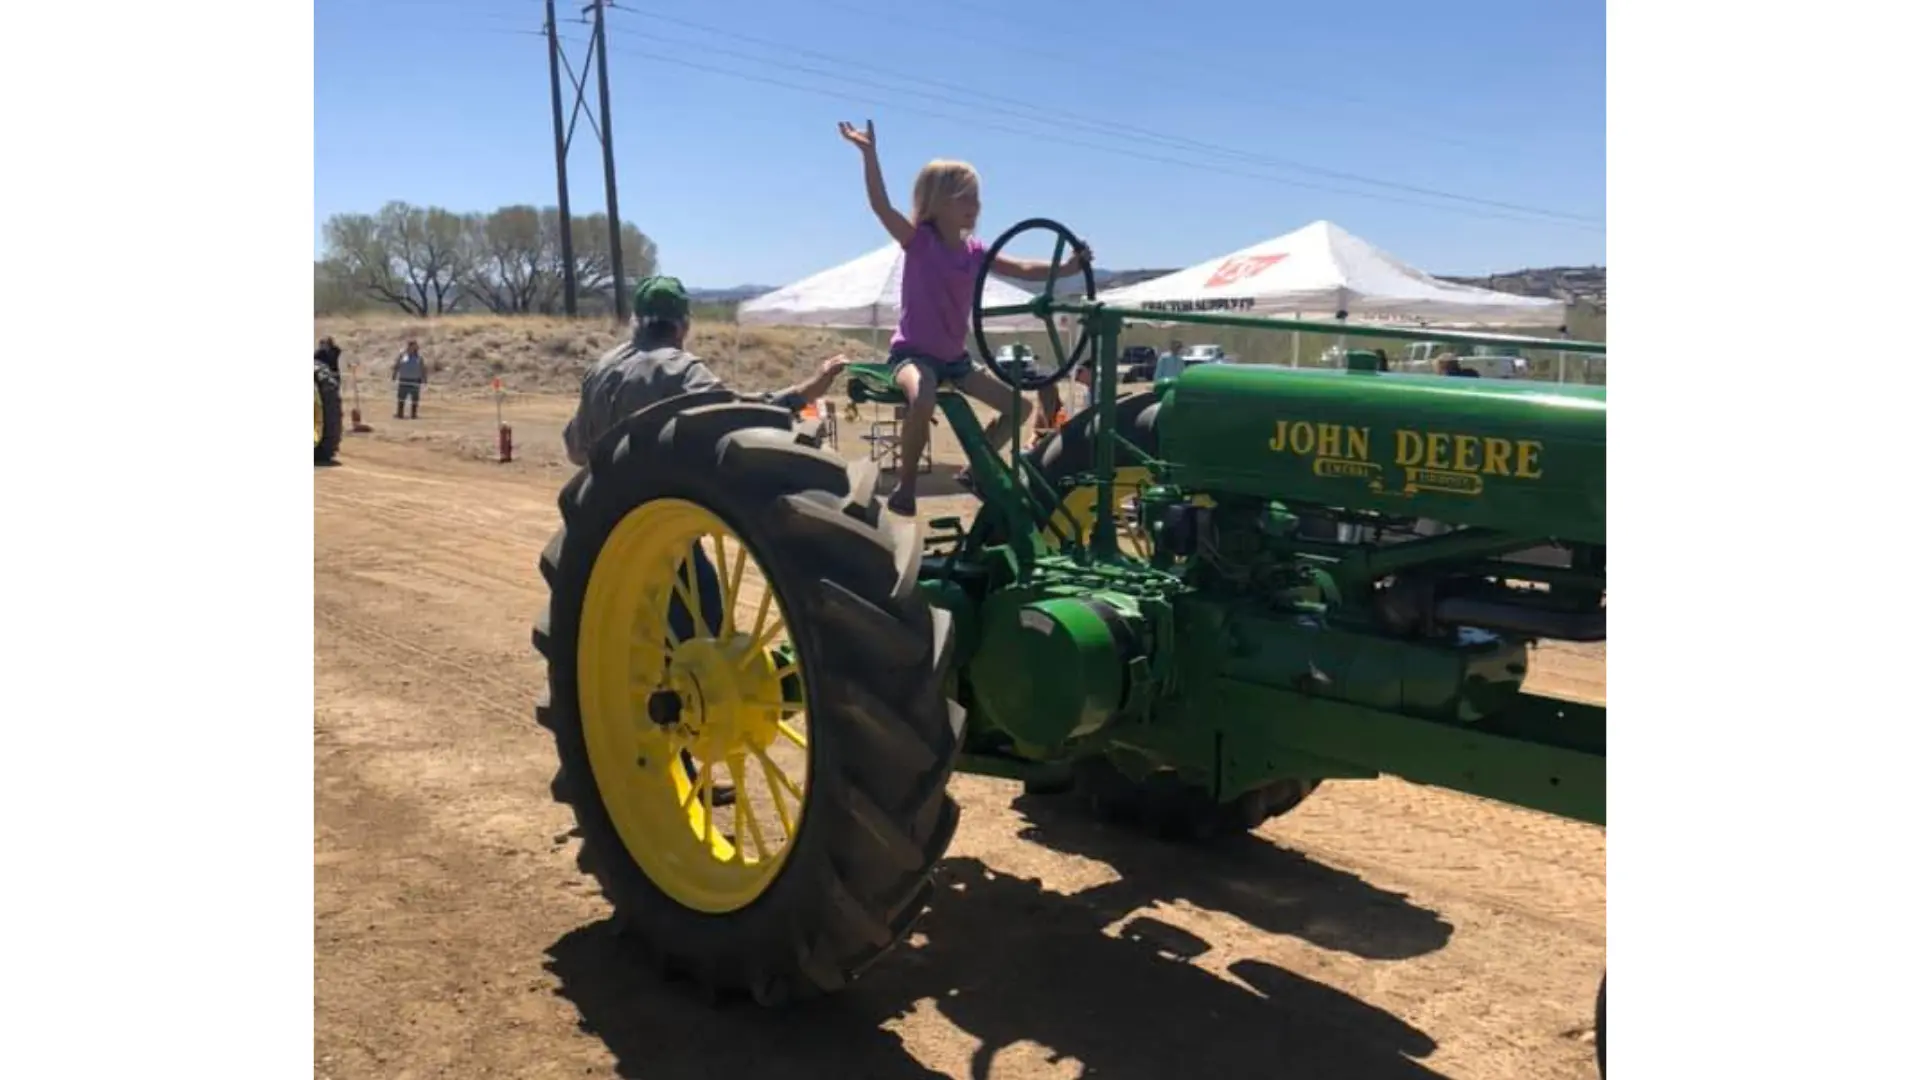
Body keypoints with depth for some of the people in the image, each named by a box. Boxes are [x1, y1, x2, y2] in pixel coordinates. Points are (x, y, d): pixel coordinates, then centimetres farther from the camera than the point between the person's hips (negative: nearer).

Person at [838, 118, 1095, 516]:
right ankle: (906, 481, -17)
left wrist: (1066, 266, -18)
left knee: (1018, 405, 2)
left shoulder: (975, 251, 4)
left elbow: (1024, 269, -2)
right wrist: (868, 153, -35)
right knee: (922, 400, -39)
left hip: (955, 357, 7)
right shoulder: (918, 241, -11)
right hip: (913, 352, -6)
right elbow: (880, 205, -25)